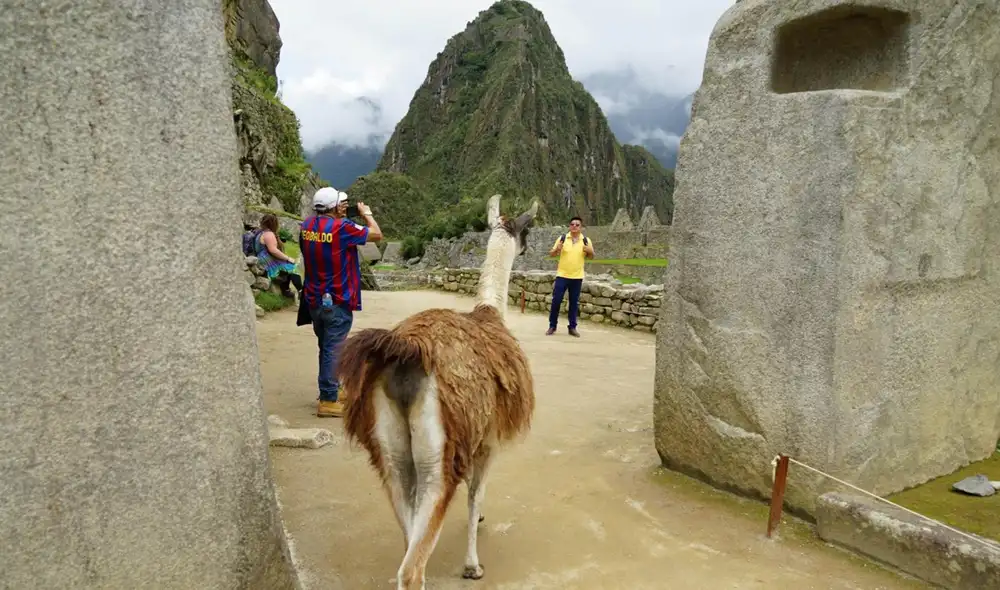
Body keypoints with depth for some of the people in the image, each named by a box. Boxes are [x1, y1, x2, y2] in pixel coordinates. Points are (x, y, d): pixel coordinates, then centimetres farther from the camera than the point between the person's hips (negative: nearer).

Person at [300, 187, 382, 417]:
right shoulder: (342, 227, -17)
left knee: (326, 348, 20)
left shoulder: (306, 226, 2)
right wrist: (366, 213, 10)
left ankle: (332, 389, 34)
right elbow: (376, 234, -7)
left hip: (314, 300, 7)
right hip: (337, 301, -7)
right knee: (333, 350, -2)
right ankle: (328, 401, 2)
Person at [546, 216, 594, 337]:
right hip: (562, 275, -1)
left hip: (577, 277, 1)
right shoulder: (562, 238, -1)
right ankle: (552, 326, 13)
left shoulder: (586, 240, 2)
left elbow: (591, 257, 11)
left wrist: (590, 251, -12)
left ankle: (572, 327, 16)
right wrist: (557, 249, -19)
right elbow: (551, 254, 3)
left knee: (574, 303, 6)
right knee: (556, 301, 0)